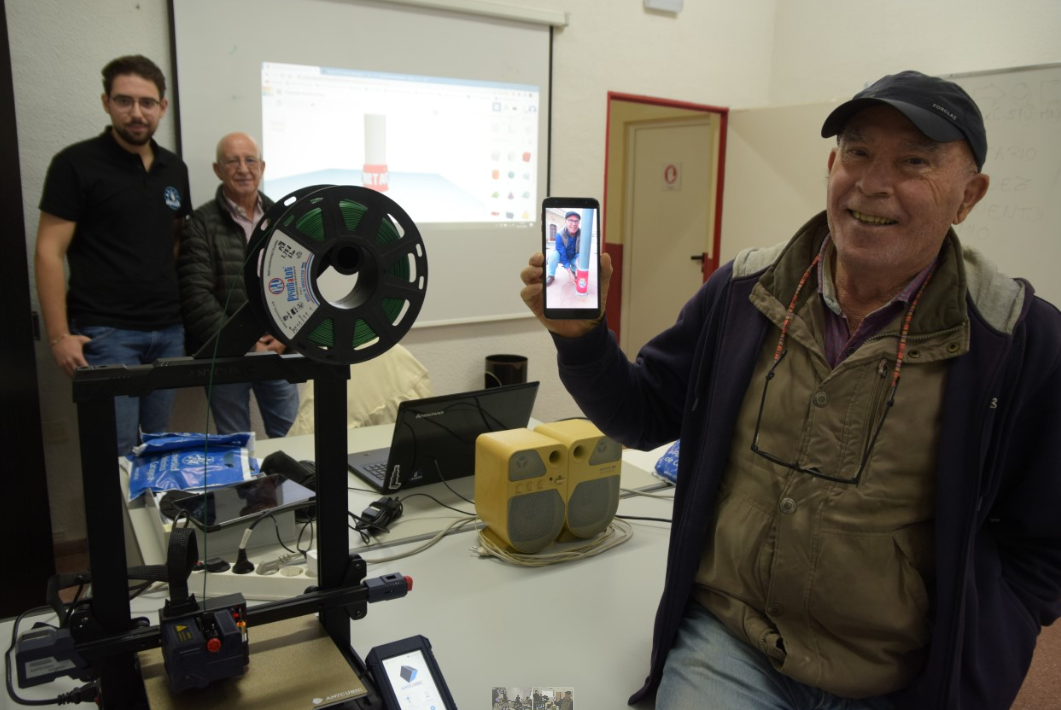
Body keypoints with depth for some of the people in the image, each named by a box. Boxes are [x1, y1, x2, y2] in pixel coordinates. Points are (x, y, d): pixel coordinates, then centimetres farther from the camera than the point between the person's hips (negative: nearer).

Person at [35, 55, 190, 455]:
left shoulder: (174, 169, 11)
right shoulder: (76, 164, -4)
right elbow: (49, 253, -6)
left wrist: (188, 308, 8)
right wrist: (59, 336, -12)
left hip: (168, 331, 5)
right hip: (106, 333, -5)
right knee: (116, 452, -4)